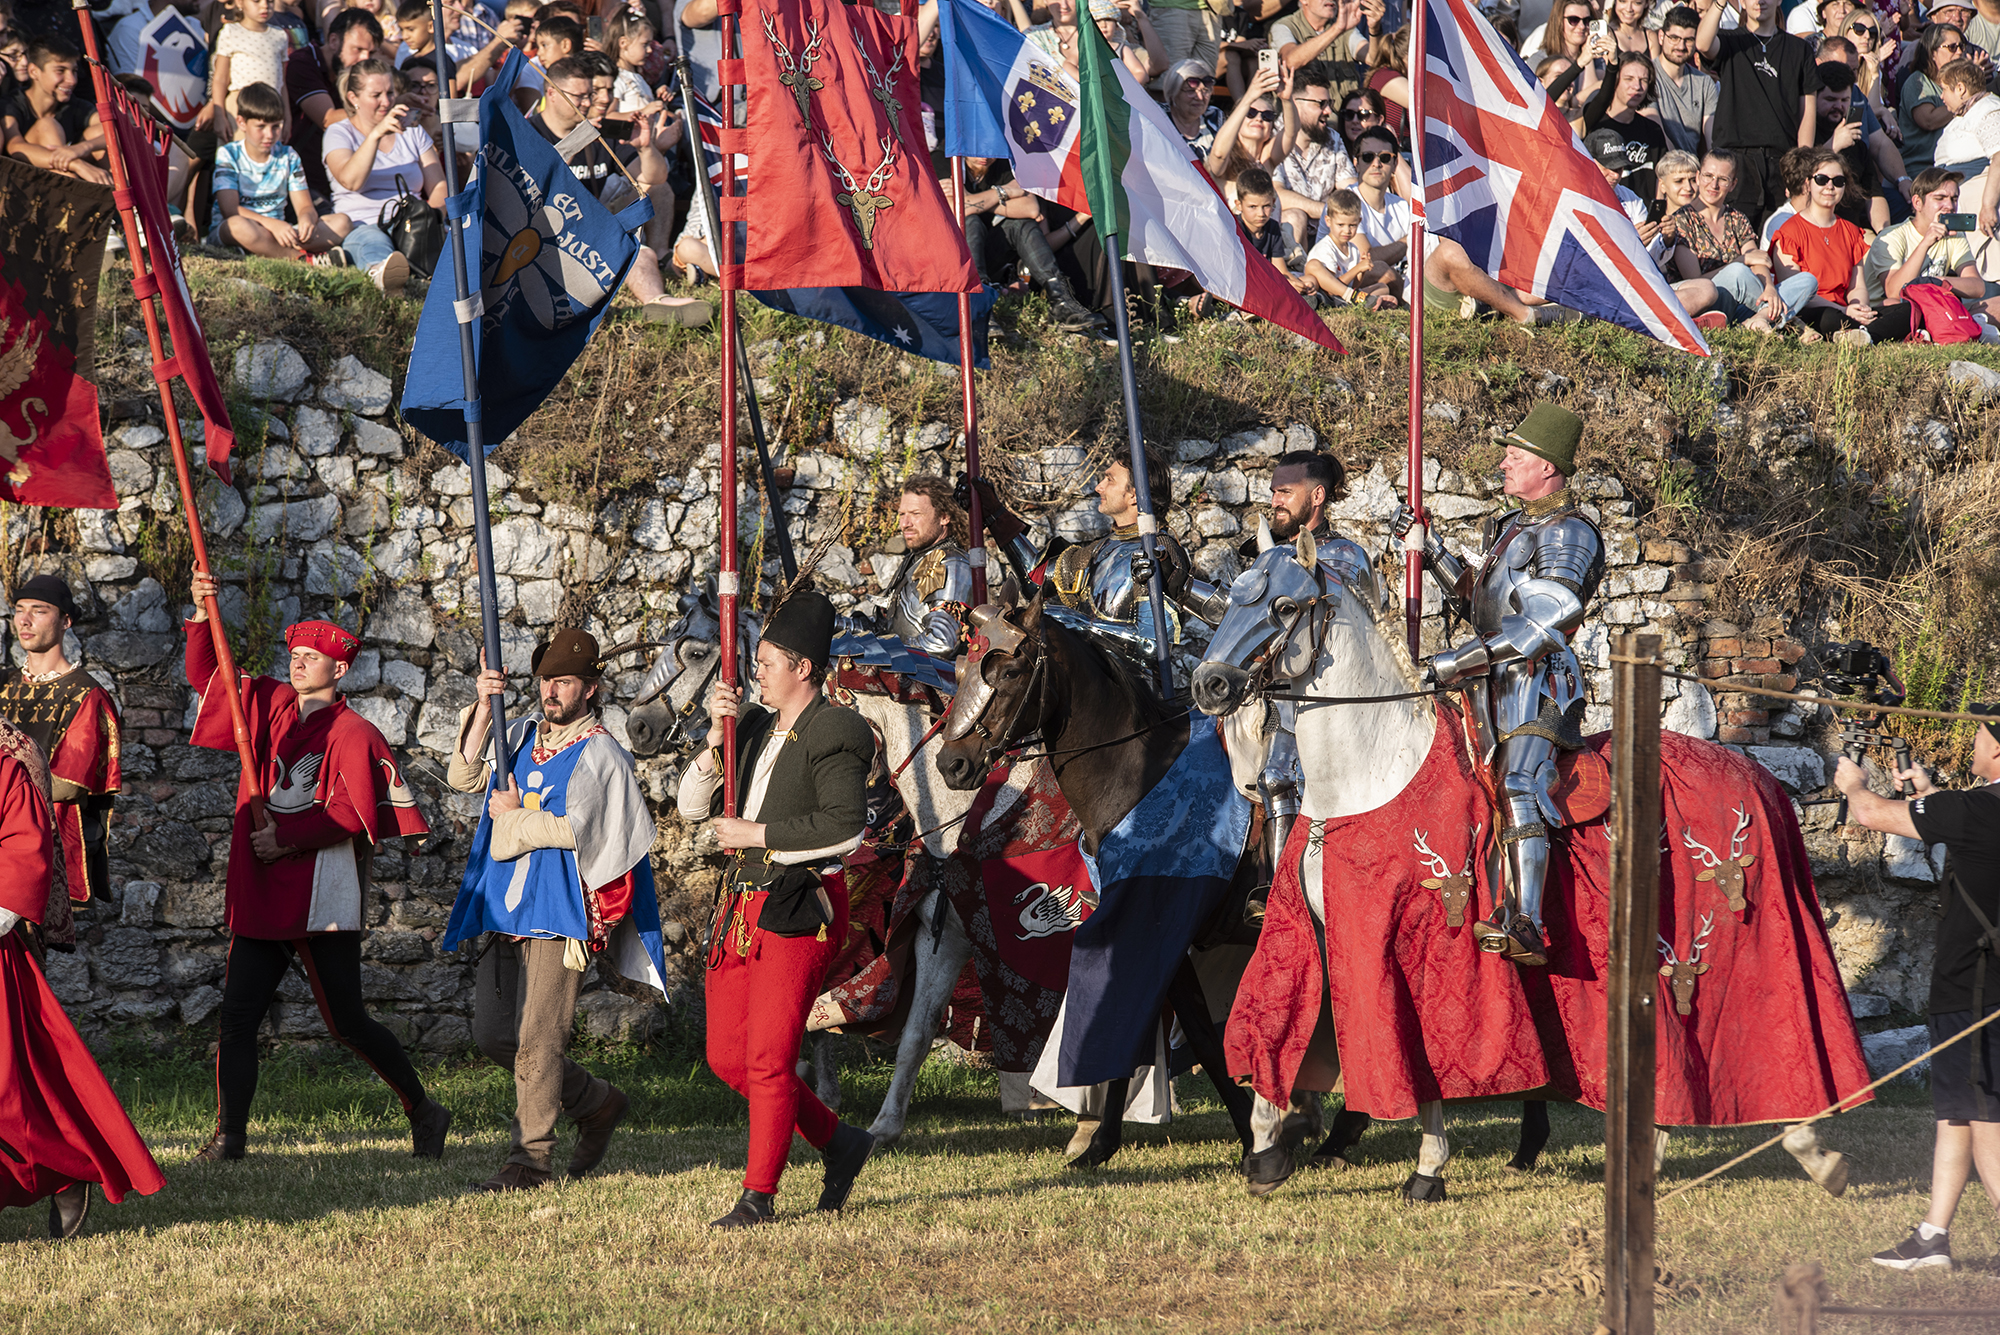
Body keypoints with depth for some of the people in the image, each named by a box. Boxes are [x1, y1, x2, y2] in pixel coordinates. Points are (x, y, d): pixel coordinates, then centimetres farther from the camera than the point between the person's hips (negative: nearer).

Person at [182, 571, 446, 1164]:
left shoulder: (353, 734, -6)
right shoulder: (269, 705, 14)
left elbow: (355, 814, -15)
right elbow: (206, 675, 15)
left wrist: (288, 837, -16)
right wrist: (203, 615, -1)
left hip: (323, 897, -6)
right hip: (260, 893, 6)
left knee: (346, 1021, -3)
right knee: (238, 1015, -2)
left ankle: (422, 1111, 12)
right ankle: (230, 1134, 2)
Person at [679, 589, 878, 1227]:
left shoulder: (834, 735, -8)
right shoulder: (754, 727, 15)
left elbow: (845, 827, -19)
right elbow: (692, 804, 12)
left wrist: (759, 834, -16)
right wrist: (717, 736, -2)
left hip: (798, 910, -9)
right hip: (741, 909, 9)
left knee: (768, 1058, -8)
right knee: (727, 1057, 9)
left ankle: (759, 1195, 0)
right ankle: (839, 1142, 23)